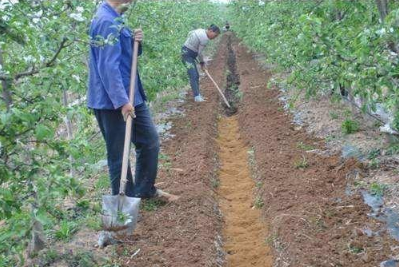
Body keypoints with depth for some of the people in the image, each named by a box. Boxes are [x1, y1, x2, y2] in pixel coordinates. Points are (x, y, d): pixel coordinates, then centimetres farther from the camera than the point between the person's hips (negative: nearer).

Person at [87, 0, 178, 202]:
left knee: (150, 141, 16)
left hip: (132, 95, 10)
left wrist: (135, 43, 0)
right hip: (114, 102, -10)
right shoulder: (106, 22, -19)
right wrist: (121, 101, -28)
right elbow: (108, 65, -25)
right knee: (119, 154, 3)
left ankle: (145, 190, 30)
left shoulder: (114, 19, 13)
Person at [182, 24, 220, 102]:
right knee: (193, 76, -15)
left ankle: (197, 95, 17)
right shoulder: (205, 39, -20)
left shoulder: (201, 31, 7)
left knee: (196, 75, 11)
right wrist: (202, 63, 2)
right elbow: (200, 53, -14)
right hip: (187, 55, -10)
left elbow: (190, 33, 20)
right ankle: (197, 97, -18)